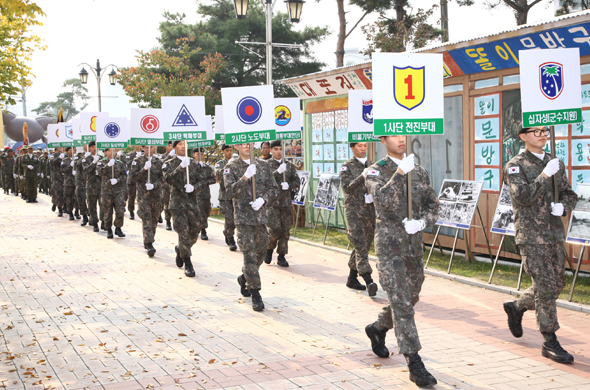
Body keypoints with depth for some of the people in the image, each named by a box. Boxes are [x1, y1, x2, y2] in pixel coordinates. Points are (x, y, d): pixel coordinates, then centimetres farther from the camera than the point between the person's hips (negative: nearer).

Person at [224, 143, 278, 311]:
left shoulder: (263, 166, 9)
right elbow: (230, 192, -11)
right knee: (250, 255, -8)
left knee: (260, 253, 12)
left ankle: (244, 278, 38)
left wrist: (263, 199, -11)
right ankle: (255, 294, -3)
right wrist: (245, 177, -23)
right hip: (243, 218, -4)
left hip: (261, 216, 4)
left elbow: (274, 189, 9)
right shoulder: (231, 168, 0)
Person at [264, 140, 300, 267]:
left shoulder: (290, 166, 13)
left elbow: (297, 181, 11)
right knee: (275, 228, -13)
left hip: (286, 202, 4)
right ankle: (269, 249, 14)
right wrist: (278, 172, -26)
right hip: (271, 201, -4)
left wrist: (289, 185, -10)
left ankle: (281, 257, 12)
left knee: (285, 230, 2)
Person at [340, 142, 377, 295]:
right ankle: (369, 282, -22)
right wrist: (362, 177, -23)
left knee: (365, 245, 9)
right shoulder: (347, 166, 0)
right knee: (361, 245, -14)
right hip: (354, 210, -6)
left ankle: (352, 278, 22)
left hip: (370, 209, 6)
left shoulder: (371, 165, 14)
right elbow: (347, 188, -12)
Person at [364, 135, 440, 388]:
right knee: (401, 302, -10)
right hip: (389, 245, -6)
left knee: (410, 298, 16)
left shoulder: (419, 172, 10)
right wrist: (400, 173, -26)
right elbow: (382, 200, -22)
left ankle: (377, 329, 42)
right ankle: (414, 363, -9)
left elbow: (433, 204, 10)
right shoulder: (376, 171, -4)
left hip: (414, 244, 6)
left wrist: (421, 222, -10)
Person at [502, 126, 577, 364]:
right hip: (531, 235, -6)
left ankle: (517, 307, 35)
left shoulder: (556, 164, 13)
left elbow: (570, 194, 16)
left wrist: (563, 206, -5)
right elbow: (523, 197, -18)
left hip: (555, 233, 6)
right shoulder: (515, 166, -5)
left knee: (556, 284, 12)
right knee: (545, 286, -7)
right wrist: (545, 176, -21)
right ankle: (549, 342, 2)